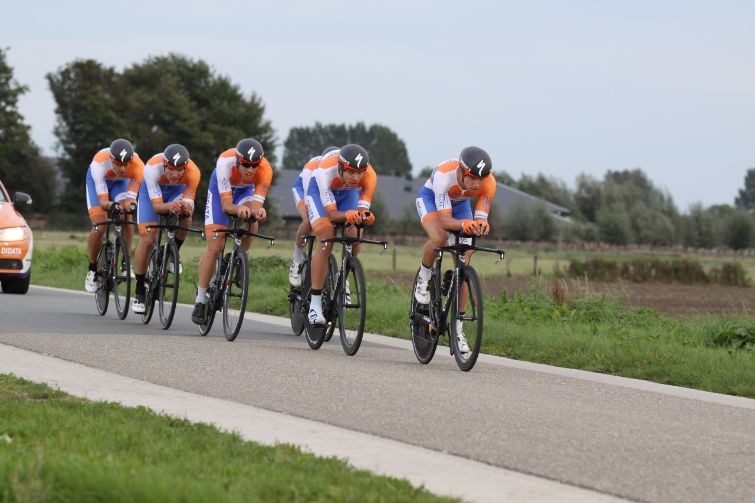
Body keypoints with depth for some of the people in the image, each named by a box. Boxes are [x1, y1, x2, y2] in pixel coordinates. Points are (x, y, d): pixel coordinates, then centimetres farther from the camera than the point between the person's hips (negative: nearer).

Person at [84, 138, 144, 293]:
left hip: (121, 182, 2)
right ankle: (92, 269, 5)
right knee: (99, 227, -15)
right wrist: (112, 205, -61)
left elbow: (131, 196, -36)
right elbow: (103, 200, -39)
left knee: (127, 218, -22)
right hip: (99, 181, -2)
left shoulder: (138, 167, -37)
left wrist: (129, 203, -59)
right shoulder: (99, 163, -41)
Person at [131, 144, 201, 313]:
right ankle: (139, 292, 2)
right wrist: (170, 206, -57)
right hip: (152, 191, -1)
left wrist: (186, 209, -53)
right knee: (148, 239, -11)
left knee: (186, 219, -28)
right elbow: (156, 206, -36)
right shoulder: (153, 167, -39)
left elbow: (189, 204, -29)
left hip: (177, 190, 1)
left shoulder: (193, 173, -35)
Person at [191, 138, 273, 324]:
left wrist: (258, 212, -56)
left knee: (252, 223, -31)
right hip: (221, 190, -2)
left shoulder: (265, 169, -34)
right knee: (215, 247, -10)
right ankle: (200, 301, 2)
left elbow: (256, 204, -33)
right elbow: (226, 205, -38)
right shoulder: (225, 162, -39)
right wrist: (239, 209, -59)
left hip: (245, 190, 2)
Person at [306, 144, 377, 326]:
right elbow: (331, 214, -37)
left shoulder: (369, 176, -33)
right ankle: (315, 306, -19)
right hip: (320, 190, -3)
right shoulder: (327, 170, -41)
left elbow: (362, 211, -28)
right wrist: (347, 215, -58)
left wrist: (364, 216, -51)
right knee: (326, 243, -20)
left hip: (348, 193, 3)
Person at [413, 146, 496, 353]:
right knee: (439, 238, -36)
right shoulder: (444, 175, -40)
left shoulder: (488, 183, -31)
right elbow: (445, 220, -41)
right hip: (431, 197, -3)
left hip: (459, 203, 3)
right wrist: (463, 224, -62)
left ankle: (458, 328, 3)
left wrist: (481, 224, -52)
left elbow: (481, 218, -28)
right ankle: (424, 277, -5)